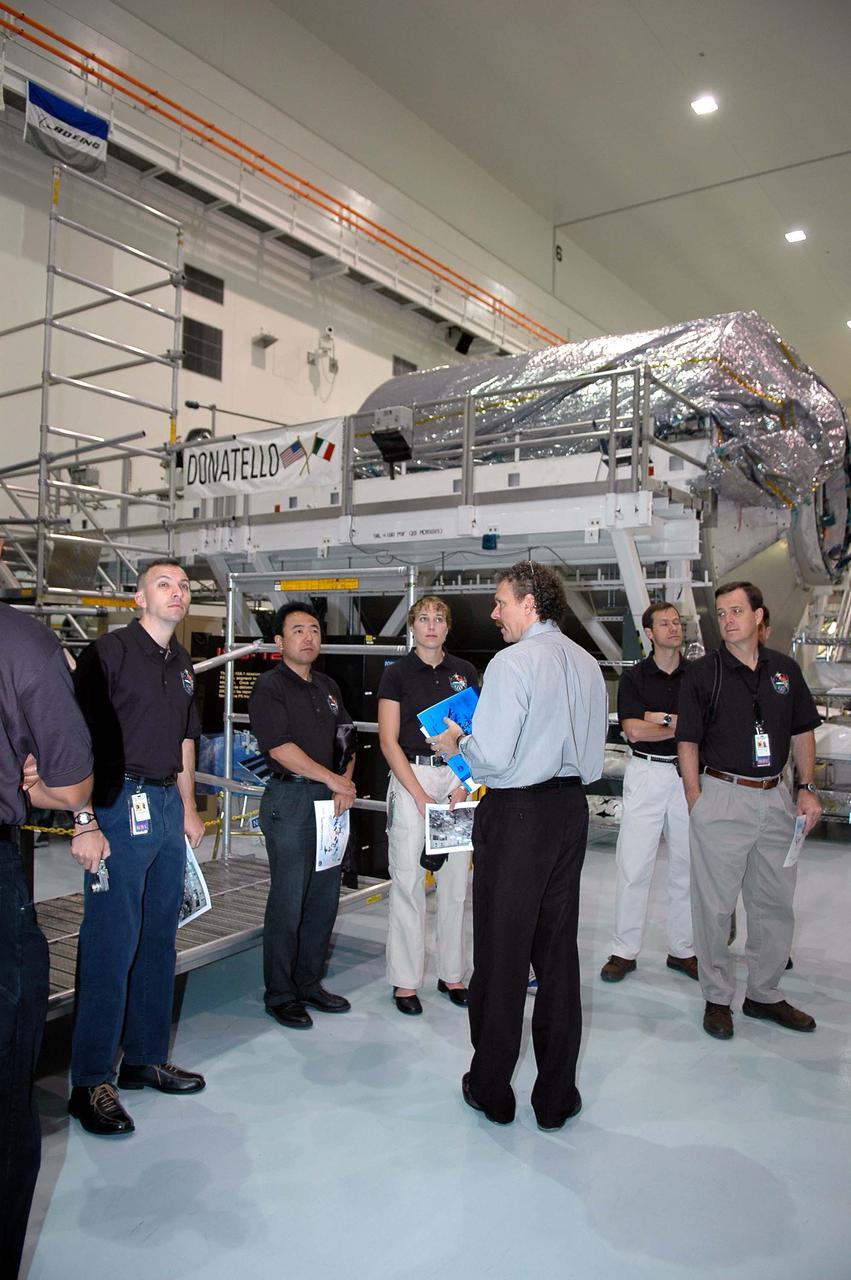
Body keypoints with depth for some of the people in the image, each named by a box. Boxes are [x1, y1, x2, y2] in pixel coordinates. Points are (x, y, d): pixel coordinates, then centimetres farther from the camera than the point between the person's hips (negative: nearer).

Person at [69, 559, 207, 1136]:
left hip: (167, 803, 8)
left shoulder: (183, 663, 15)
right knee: (112, 942, -3)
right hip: (121, 802, -7)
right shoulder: (109, 651, -8)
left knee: (160, 938, 13)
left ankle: (147, 1058, 27)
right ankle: (92, 1082, 9)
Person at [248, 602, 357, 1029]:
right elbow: (281, 748, -16)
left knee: (325, 898, 11)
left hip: (331, 800, 7)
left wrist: (345, 785, -1)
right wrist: (336, 780, -12)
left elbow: (347, 740, 17)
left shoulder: (328, 687, 16)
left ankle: (309, 983, 25)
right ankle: (280, 994, 13)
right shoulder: (269, 686, -6)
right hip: (290, 800, -7)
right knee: (288, 901, -2)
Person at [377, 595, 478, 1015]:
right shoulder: (397, 674, 0)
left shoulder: (464, 671, 9)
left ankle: (451, 974, 23)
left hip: (458, 778, 3)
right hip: (411, 776, -3)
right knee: (407, 881, 1)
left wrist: (463, 786, -5)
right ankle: (405, 980, 13)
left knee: (455, 881, 9)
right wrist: (420, 796, -11)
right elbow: (388, 741, -5)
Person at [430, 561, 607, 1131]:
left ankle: (492, 1090, 22)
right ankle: (557, 1096, 25)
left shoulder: (512, 662, -15)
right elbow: (594, 756, 14)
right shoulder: (588, 663, 9)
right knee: (559, 949, 13)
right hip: (572, 807, 7)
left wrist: (457, 742, 0)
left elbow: (493, 756, -18)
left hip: (516, 813, -7)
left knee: (501, 952, 7)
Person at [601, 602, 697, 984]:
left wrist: (661, 718, -11)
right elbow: (634, 729, -10)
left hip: (688, 774, 2)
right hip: (646, 775, -2)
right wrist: (683, 726, -8)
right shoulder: (634, 676, 2)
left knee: (687, 865, 9)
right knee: (633, 865, -1)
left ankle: (682, 949, 23)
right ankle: (625, 951, 9)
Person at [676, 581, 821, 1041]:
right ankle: (717, 997, 18)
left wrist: (807, 789, 6)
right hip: (722, 796, -4)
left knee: (776, 902, 13)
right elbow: (688, 741, -5)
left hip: (775, 797, 4)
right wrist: (696, 802, -10)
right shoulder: (703, 672, -5)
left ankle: (764, 994, 29)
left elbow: (802, 731, 13)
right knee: (716, 904, 3)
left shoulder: (785, 668, 7)